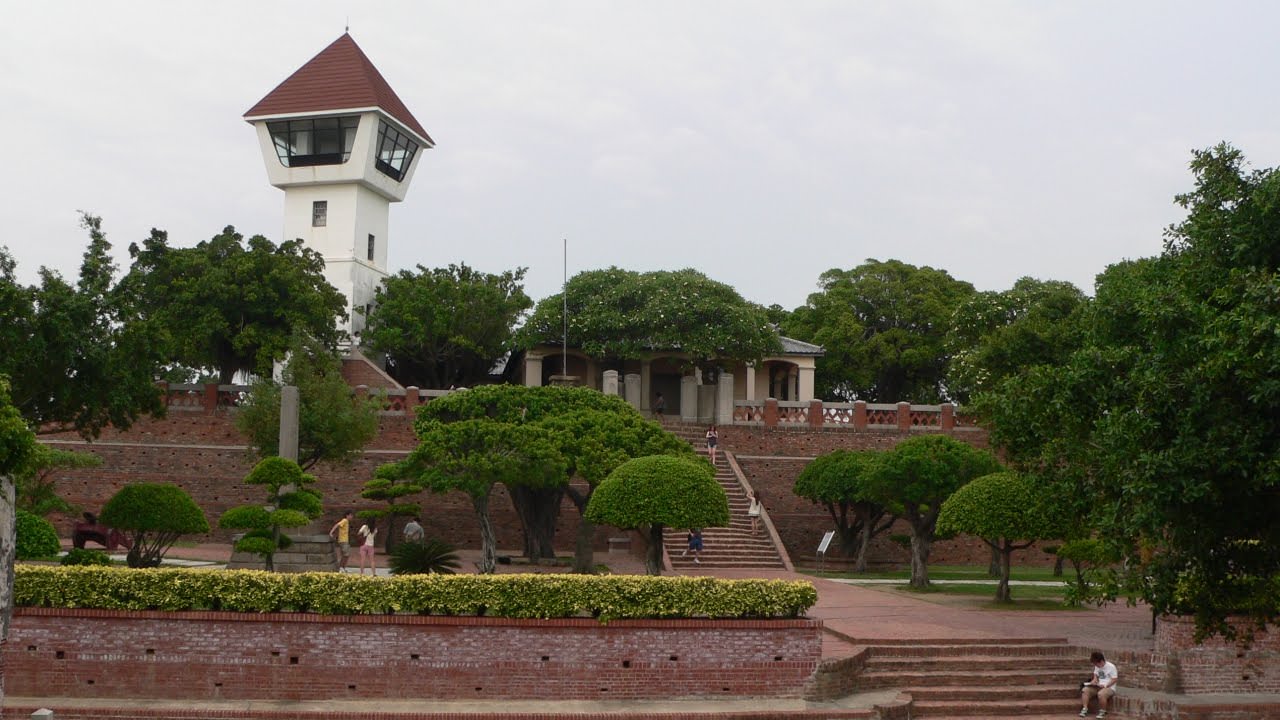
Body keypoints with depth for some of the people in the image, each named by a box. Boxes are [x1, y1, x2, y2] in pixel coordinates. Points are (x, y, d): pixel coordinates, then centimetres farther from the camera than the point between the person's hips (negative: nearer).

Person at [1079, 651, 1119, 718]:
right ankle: (1085, 709, -17)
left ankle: (1102, 712, -17)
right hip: (1098, 687, 7)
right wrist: (1093, 681, -4)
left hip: (1109, 688, -7)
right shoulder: (1097, 666, 10)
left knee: (1101, 693, -39)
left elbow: (1114, 679, -14)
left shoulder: (1111, 667, -11)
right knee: (1085, 690, -17)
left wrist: (1105, 685, -22)